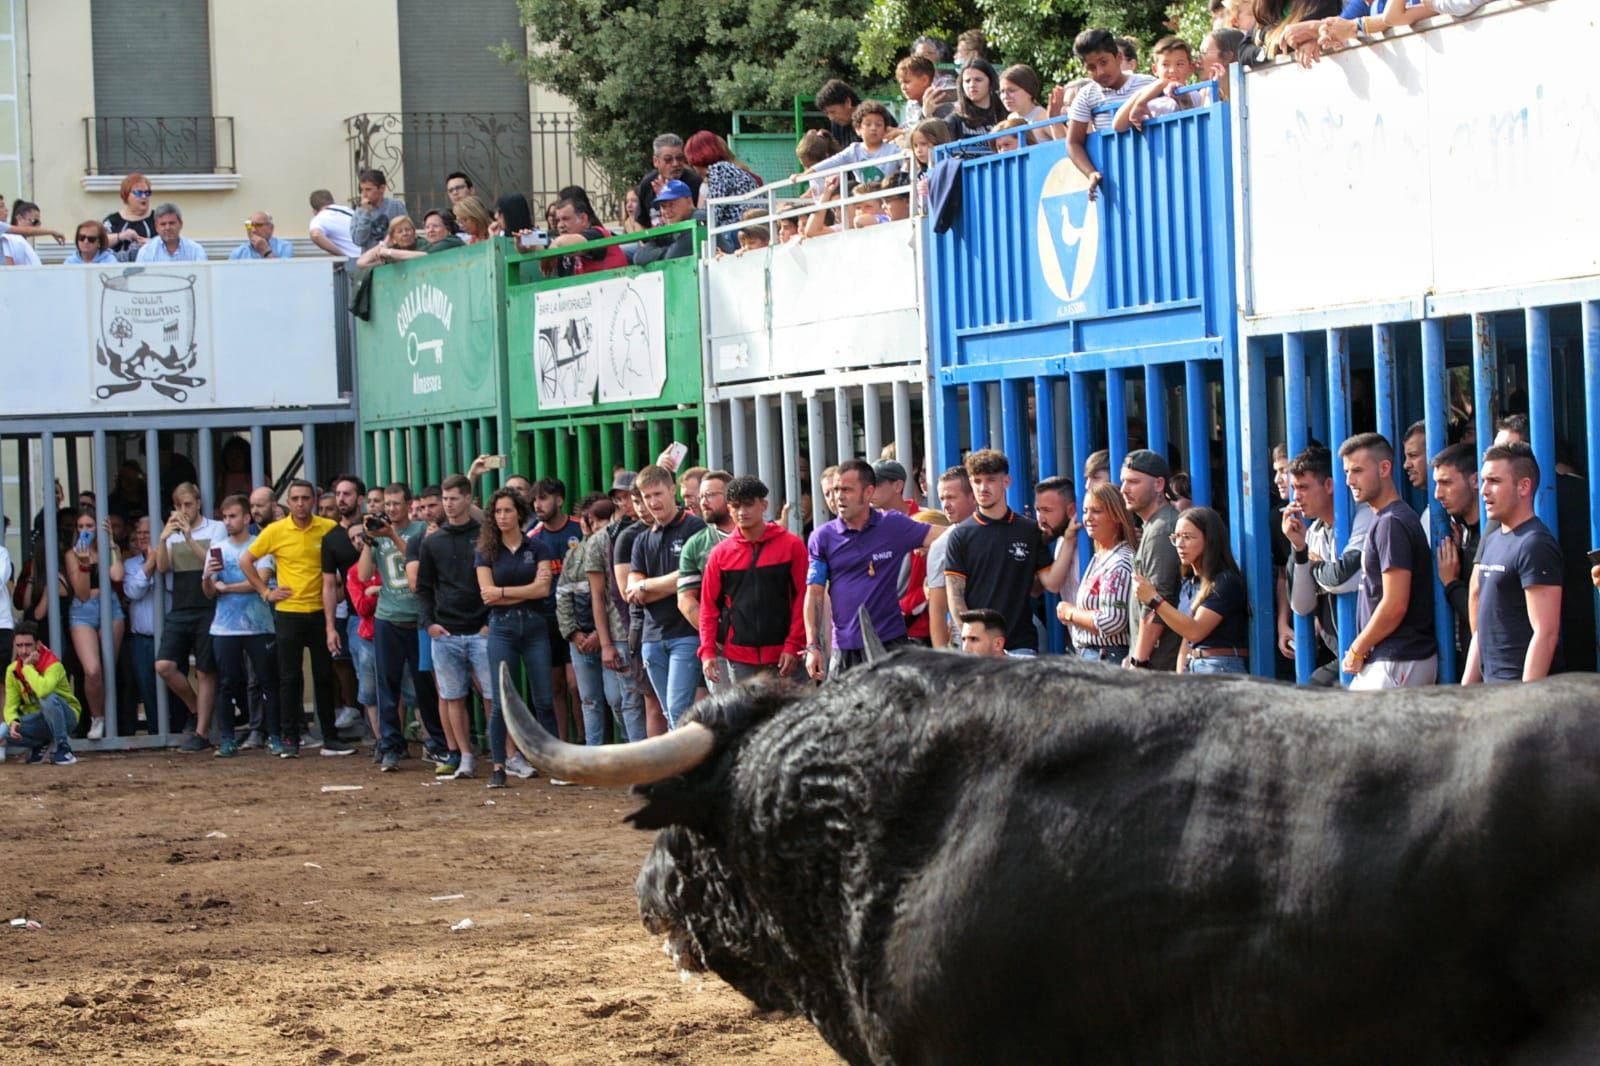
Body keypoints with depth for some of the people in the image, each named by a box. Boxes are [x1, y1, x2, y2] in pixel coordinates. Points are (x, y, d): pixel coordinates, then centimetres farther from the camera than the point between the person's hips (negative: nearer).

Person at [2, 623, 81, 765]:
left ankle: (62, 747, -19)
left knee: (49, 699, -38)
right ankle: (41, 744, 6)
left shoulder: (53, 664, -23)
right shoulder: (12, 670, -5)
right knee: (6, 732, -24)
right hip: (38, 720, 5)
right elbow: (11, 704, -5)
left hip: (65, 717, -5)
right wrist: (13, 721, -27)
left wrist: (27, 667, -30)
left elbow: (43, 691, -43)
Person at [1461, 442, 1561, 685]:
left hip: (1520, 688, -9)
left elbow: (1545, 633, -18)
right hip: (1491, 687, 9)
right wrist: (1466, 688, 17)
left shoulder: (1535, 545, -12)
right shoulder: (1494, 538, 17)